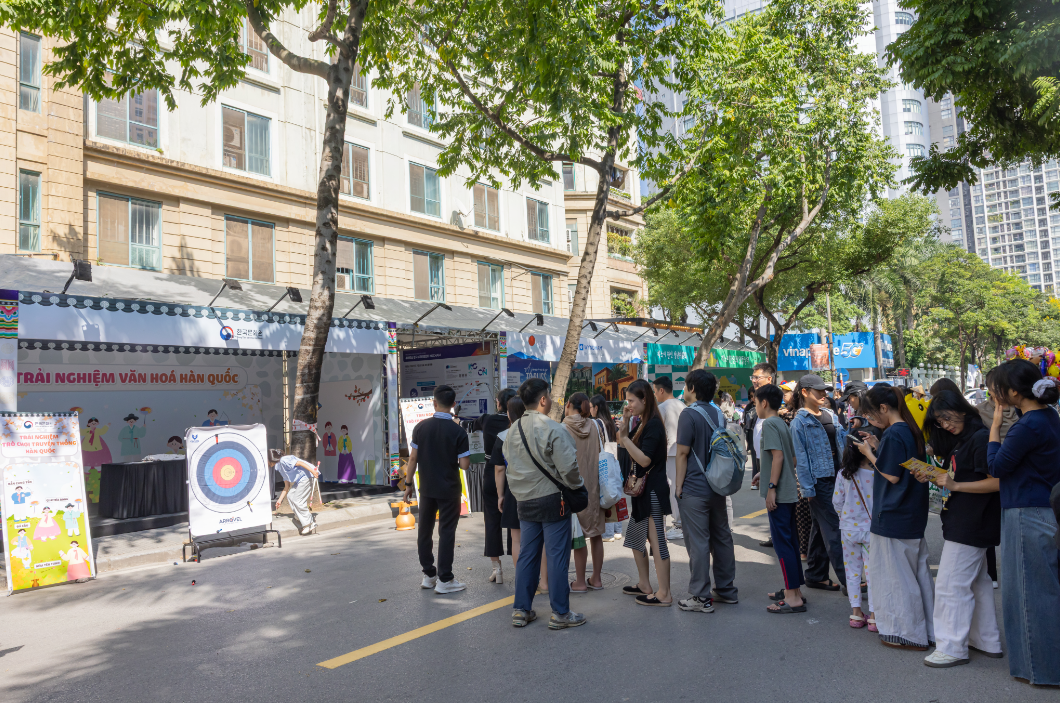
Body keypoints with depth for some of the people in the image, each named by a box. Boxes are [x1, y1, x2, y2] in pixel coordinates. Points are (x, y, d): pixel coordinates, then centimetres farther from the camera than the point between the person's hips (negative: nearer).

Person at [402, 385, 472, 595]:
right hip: (449, 490, -3)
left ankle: (428, 575, 24)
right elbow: (464, 465, -13)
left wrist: (408, 484, 7)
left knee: (425, 531, 15)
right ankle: (444, 580, 8)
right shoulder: (458, 431, -13)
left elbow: (413, 458, -3)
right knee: (446, 533, 4)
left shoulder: (421, 427, -5)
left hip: (427, 488, 3)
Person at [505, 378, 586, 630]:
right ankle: (560, 614, 10)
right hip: (552, 500, -6)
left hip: (525, 502, 7)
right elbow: (569, 468, -18)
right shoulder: (553, 429, -16)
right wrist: (580, 489, -1)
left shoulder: (513, 431, 6)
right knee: (557, 557, 2)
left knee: (527, 556, 14)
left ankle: (521, 611, 21)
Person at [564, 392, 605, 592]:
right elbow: (602, 455, 6)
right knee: (595, 533, 12)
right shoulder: (594, 426, 1)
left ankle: (580, 582, 9)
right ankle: (596, 579, 22)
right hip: (594, 486, 5)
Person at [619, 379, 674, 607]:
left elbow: (644, 460, -23)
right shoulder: (642, 423, 12)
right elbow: (625, 449, 13)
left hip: (653, 491, -10)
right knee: (635, 538, 17)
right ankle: (644, 585, 29)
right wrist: (625, 421, 3)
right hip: (641, 490, 10)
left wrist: (625, 437, -28)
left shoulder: (654, 425, -17)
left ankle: (664, 594, 3)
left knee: (657, 541, -4)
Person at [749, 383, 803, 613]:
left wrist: (771, 487, -19)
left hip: (779, 493, -10)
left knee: (782, 542, -5)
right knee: (790, 540, 15)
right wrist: (764, 475, 22)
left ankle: (793, 598, -2)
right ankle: (794, 589, 23)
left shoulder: (769, 423, -13)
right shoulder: (783, 424, 15)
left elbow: (778, 456, -20)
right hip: (789, 491, 10)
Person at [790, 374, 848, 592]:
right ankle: (849, 580, -3)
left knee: (820, 528, 13)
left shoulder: (830, 415, 12)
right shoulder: (800, 421, -8)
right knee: (833, 529, -6)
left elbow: (843, 441, 18)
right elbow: (800, 457, -11)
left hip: (836, 477, 7)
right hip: (818, 481, -7)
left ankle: (816, 576, 22)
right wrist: (808, 488, -13)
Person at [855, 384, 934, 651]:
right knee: (917, 570, 17)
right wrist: (878, 447, 9)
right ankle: (928, 628, 27)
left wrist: (869, 454, -9)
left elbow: (892, 476, -20)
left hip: (893, 517, -9)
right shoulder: (911, 429, 8)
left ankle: (908, 634, 12)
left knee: (895, 573, 3)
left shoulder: (893, 433, -20)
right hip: (914, 516, 9)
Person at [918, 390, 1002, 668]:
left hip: (969, 524, -10)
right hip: (962, 520, 10)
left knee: (951, 583, -6)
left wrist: (955, 485, -22)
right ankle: (988, 641, 30)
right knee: (976, 581, 18)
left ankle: (952, 648, 2)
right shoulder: (959, 440, 13)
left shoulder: (980, 438, -17)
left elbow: (996, 482, -21)